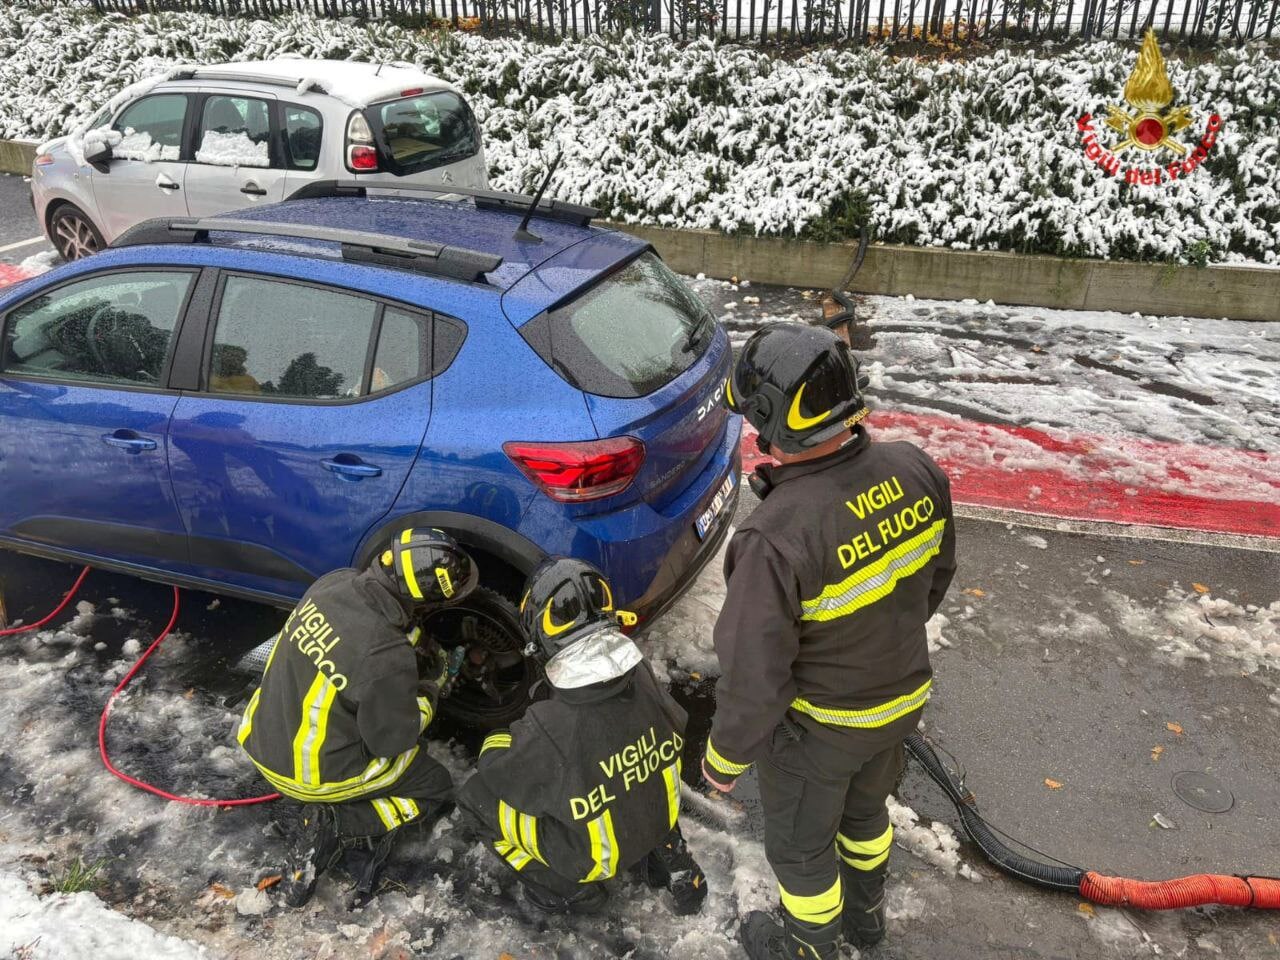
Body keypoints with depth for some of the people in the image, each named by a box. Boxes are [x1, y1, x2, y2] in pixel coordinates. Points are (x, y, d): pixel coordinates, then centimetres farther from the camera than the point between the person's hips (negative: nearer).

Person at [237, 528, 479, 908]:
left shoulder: (334, 583, -14)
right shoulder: (388, 659, -34)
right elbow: (393, 738, -17)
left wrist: (416, 640, 4)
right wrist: (430, 694, -2)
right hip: (310, 774, -7)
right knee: (437, 790, 11)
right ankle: (333, 826, -2)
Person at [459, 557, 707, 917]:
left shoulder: (549, 728, -34)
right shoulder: (644, 676, -20)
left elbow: (494, 770, -15)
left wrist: (498, 744, 8)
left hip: (595, 857, -4)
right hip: (661, 821, 5)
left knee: (476, 795, 4)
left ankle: (568, 888, 11)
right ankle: (669, 860, 23)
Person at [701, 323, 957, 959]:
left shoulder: (777, 537, -39)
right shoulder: (915, 470, -18)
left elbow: (755, 675, -28)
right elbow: (937, 573, 1)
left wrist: (725, 759, -9)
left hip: (818, 728, -6)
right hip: (901, 697, 6)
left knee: (800, 846, 23)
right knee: (865, 809, 34)